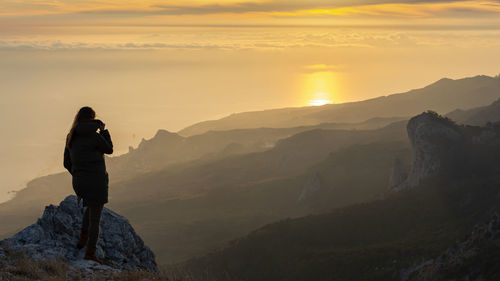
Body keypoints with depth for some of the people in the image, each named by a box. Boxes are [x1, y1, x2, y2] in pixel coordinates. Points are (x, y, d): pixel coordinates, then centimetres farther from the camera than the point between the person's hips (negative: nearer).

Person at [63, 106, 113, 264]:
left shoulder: (71, 137, 6)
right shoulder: (94, 136, -14)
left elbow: (67, 163, 12)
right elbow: (109, 149, 3)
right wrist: (104, 131, 10)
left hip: (78, 182, 6)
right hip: (96, 181, -6)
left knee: (91, 207, 33)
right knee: (95, 218, 3)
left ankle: (83, 238, 26)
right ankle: (90, 253, 4)